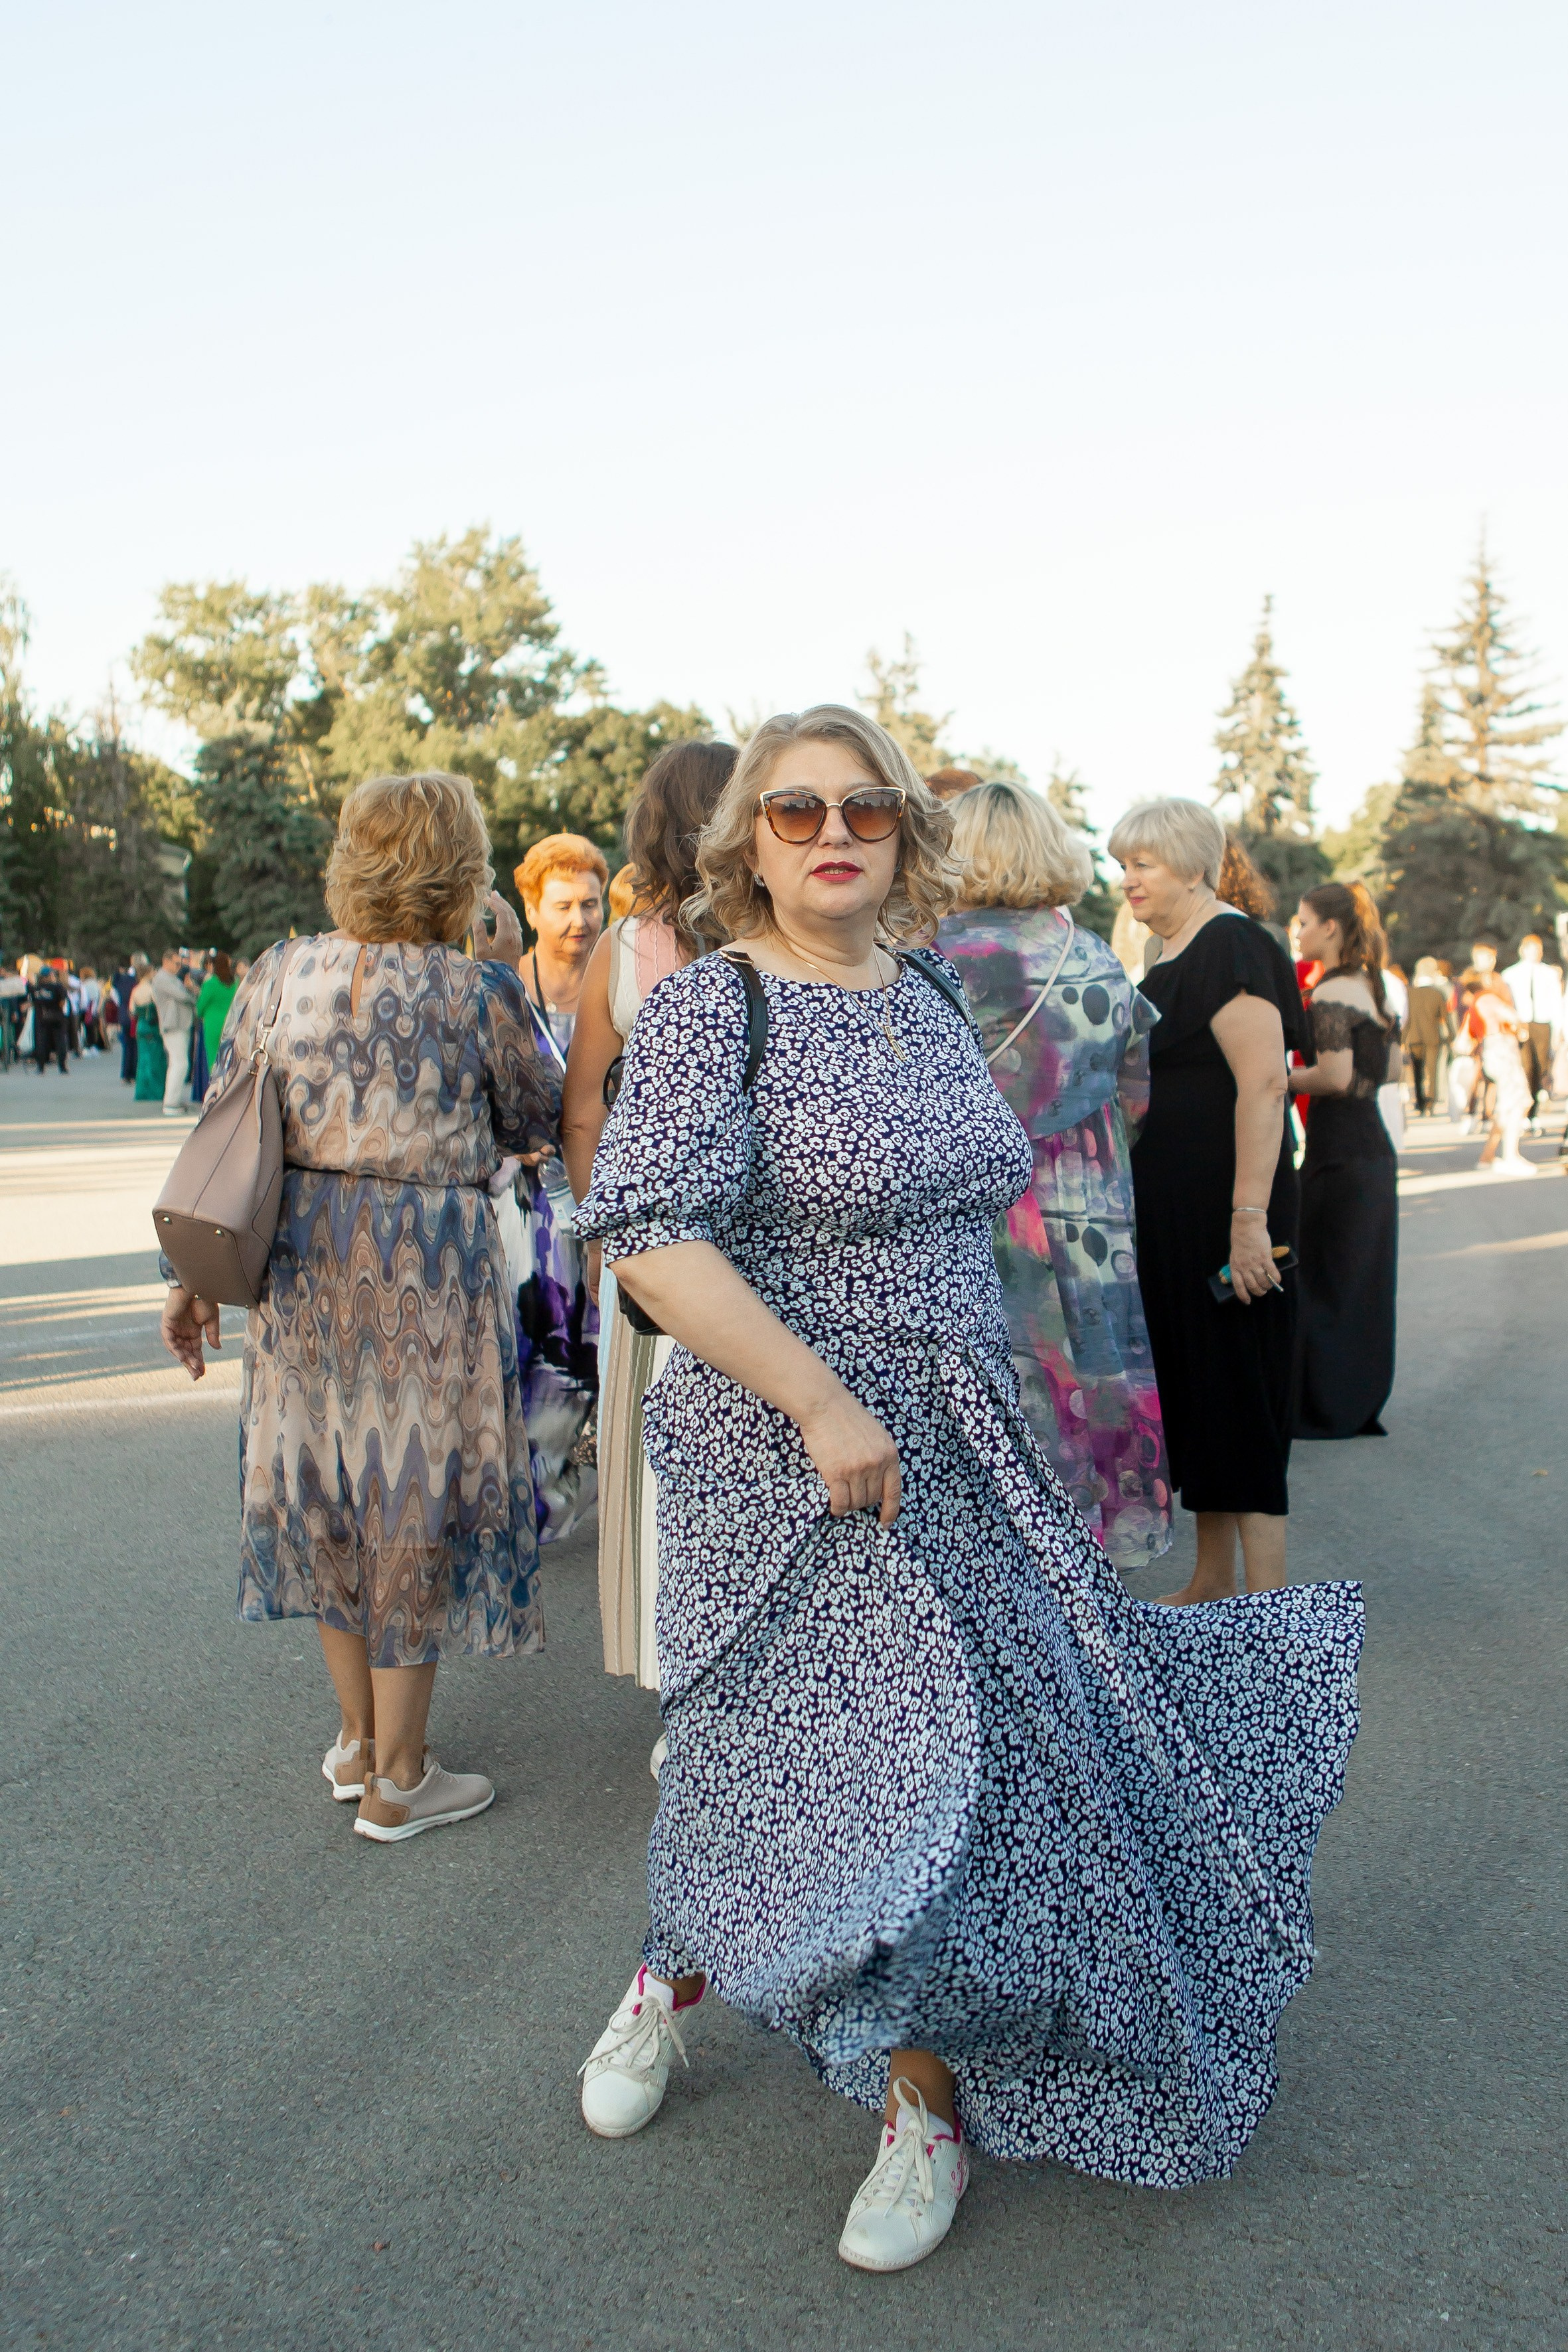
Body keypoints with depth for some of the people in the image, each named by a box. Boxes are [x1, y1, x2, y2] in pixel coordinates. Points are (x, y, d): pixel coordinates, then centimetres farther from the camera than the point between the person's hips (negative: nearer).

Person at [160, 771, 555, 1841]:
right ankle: (396, 1779, 20)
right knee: (414, 1498, 8)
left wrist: (198, 1273, 11)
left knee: (329, 1489, 19)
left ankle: (359, 1738, 35)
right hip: (427, 1268, -5)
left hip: (303, 1263, 5)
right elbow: (535, 1122, 3)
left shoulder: (278, 973, 2)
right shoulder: (475, 989, -11)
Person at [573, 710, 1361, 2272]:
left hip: (950, 1444, 6)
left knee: (963, 1744, 8)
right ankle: (674, 1977, 35)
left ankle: (925, 2098, 28)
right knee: (830, 1755, 2)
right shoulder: (712, 1007, -13)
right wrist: (824, 1405, -24)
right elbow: (648, 1239, -23)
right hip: (785, 1458, -6)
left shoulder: (927, 990, 10)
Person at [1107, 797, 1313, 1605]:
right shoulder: (1170, 956, 15)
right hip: (1171, 1215, 9)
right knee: (1191, 1388, 13)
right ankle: (1211, 1584, 24)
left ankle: (1267, 1604, 4)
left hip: (1223, 1213, -9)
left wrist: (1250, 1220, -27)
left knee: (1237, 1388, -5)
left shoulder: (1230, 945, -13)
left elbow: (1263, 1084, -22)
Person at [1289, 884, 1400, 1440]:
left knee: (1323, 1282, 1)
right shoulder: (1376, 989, 13)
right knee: (1365, 1281, 13)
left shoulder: (1331, 993, -14)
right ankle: (1363, 1403, 21)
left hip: (1338, 1153, -9)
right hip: (1376, 1148, 9)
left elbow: (1335, 1077, -23)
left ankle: (1326, 1409, 8)